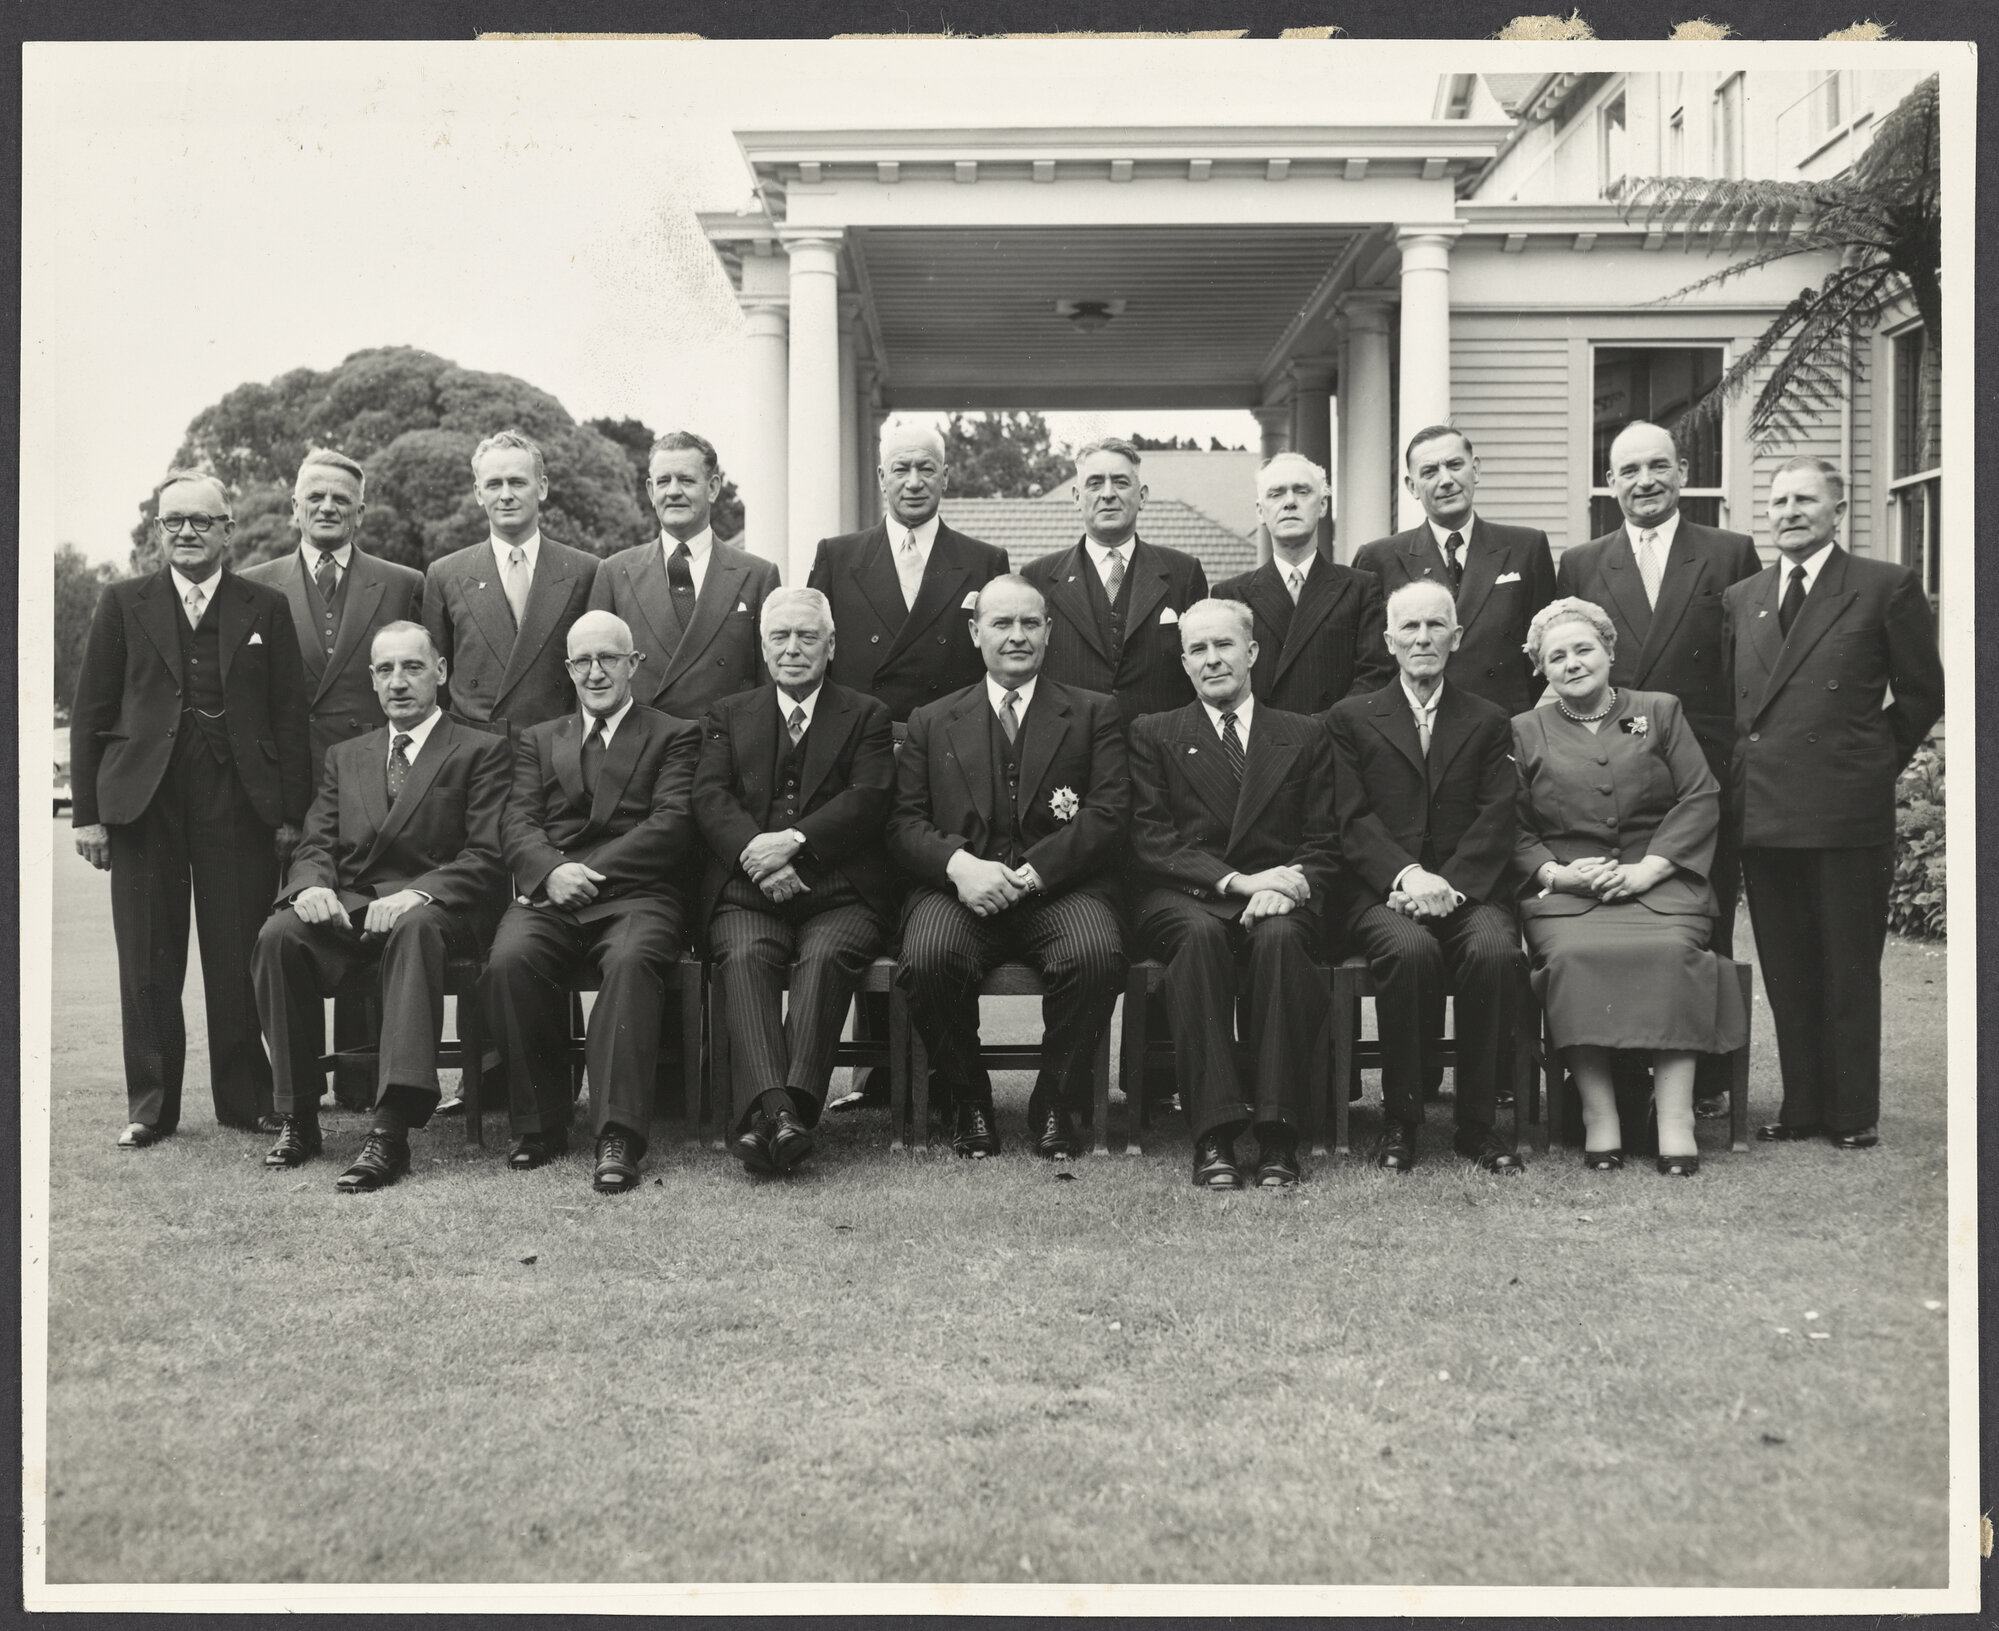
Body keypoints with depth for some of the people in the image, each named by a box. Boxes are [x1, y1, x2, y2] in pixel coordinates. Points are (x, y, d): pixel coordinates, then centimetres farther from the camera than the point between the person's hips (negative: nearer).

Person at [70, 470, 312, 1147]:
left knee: (239, 960, 2)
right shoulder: (123, 604, 9)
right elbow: (89, 715, 7)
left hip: (240, 805, 0)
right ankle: (149, 1108, 15)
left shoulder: (265, 608, 8)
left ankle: (246, 1099, 15)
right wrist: (87, 811, 0)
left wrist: (291, 813, -2)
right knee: (148, 964, 5)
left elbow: (289, 716, 5)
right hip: (143, 803, 1)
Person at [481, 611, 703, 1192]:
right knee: (510, 960, -30)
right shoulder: (538, 740, 27)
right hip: (549, 894, 3)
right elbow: (517, 823, 12)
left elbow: (674, 825, 1)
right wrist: (551, 871, -12)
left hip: (635, 893, -2)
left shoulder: (675, 735, 17)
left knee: (633, 961, -36)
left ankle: (619, 1135, -38)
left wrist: (587, 873, -10)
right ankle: (540, 1123, -17)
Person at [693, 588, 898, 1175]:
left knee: (826, 957, -32)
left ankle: (796, 1103, -44)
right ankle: (769, 1107, -46)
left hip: (839, 890, -1)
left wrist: (795, 841, -14)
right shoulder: (728, 714, 23)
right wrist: (758, 853, -12)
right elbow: (711, 799, 8)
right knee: (744, 959, -30)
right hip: (746, 891, 1)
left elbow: (869, 800, 2)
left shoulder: (866, 715, 18)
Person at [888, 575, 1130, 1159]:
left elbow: (1109, 814, 1)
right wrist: (959, 864, -14)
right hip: (958, 887, 1)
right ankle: (969, 1099, -6)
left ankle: (1053, 1098, -8)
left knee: (1097, 954, -33)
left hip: (1060, 888, -1)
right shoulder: (932, 721, 19)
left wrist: (1033, 872, -13)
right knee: (928, 957, -32)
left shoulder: (1094, 713, 15)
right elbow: (904, 822, 8)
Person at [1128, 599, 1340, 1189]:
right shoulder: (1154, 735, 15)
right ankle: (1214, 1136, -35)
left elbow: (1324, 845, 10)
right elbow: (1149, 841, 2)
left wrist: (1288, 889, -13)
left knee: (1280, 936, -35)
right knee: (1201, 933, -36)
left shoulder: (1305, 736, 18)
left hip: (1276, 901, 1)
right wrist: (1235, 881, -13)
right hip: (1181, 898, 0)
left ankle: (1278, 1136, -32)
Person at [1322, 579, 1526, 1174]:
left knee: (1496, 950, -31)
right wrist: (1406, 874, -16)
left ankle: (1477, 1123, -16)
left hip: (1466, 888, 1)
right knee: (1411, 949, -34)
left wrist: (1447, 883, -14)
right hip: (1380, 892, -1)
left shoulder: (1488, 722, 17)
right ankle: (1399, 1119, -16)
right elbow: (1351, 820, 1)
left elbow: (1496, 821, 4)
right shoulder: (1350, 719, 13)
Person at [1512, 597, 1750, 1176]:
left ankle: (1675, 1113, -29)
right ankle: (1598, 1112, -28)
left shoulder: (1660, 712, 16)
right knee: (1572, 956, -32)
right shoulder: (1525, 732, 16)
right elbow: (1513, 830, 9)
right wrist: (1555, 873, -10)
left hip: (1658, 882, 0)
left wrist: (1648, 868, -8)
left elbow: (1701, 800, 5)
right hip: (1564, 889, 0)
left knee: (1671, 951, -32)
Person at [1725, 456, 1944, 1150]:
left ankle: (1854, 1113, 11)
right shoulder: (1740, 599, 14)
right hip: (1762, 809, 4)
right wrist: (1740, 774, 10)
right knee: (1786, 972, 9)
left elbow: (1922, 693, 5)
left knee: (1849, 969, 2)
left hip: (1846, 812, -4)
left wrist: (1875, 761, 5)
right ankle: (1802, 1106, 18)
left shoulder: (1886, 587, 1)